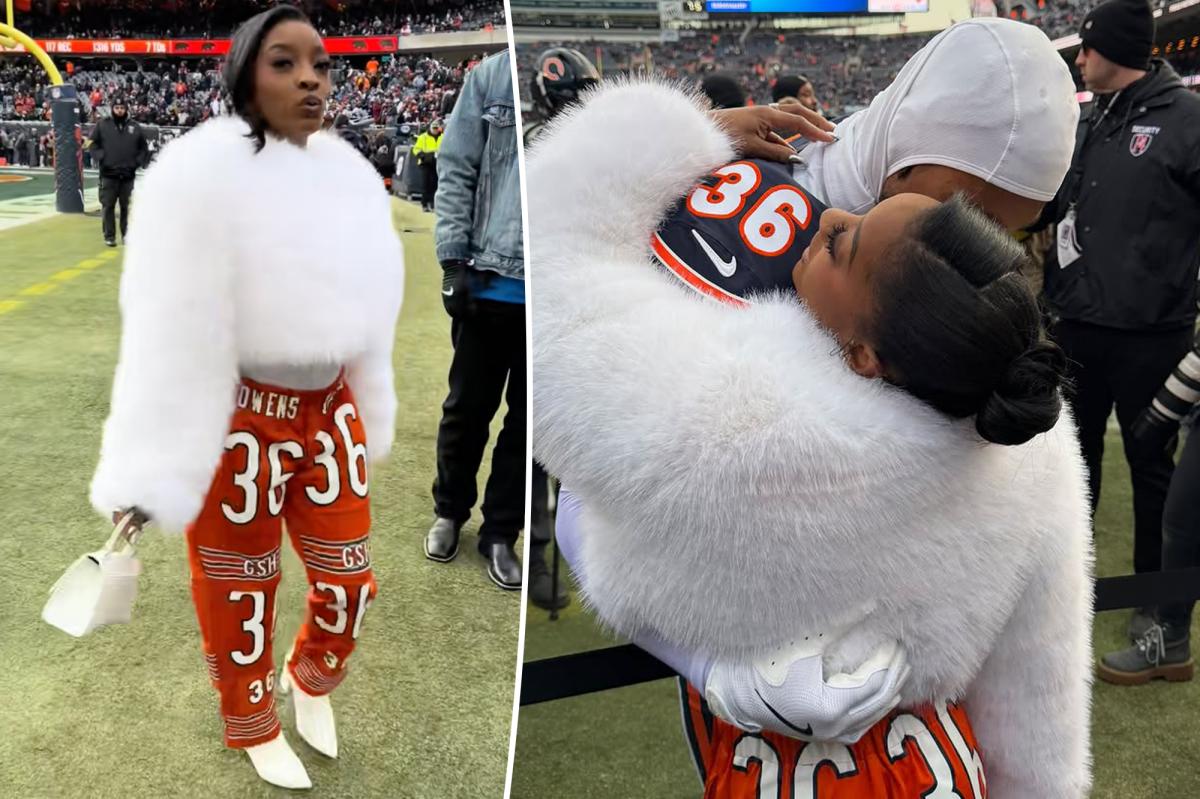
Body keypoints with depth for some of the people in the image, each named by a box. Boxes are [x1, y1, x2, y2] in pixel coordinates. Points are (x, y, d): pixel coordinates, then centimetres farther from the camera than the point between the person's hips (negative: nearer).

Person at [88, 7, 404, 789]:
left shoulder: (347, 173, 0)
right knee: (242, 599, 13)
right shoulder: (205, 174, -19)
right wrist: (150, 475, -17)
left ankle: (311, 679, 49)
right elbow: (174, 329, -19)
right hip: (241, 421, -5)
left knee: (349, 582, 15)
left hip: (330, 412, 6)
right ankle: (254, 727, 42)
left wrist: (368, 413, 18)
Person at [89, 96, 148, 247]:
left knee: (127, 206, 6)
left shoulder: (135, 127, 7)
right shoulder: (102, 125, 3)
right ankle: (109, 236, 6)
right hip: (108, 174, -1)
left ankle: (127, 235, 15)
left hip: (128, 175, 1)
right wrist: (101, 157, -7)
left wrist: (138, 161, 0)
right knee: (108, 206, 0)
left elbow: (144, 148, 14)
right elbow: (93, 143, 6)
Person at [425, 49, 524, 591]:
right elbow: (455, 172, 1)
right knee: (468, 407, 14)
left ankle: (500, 533, 28)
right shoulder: (492, 75, 0)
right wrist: (454, 260, -6)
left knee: (528, 417, 12)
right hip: (490, 282, 0)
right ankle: (450, 511, 37)